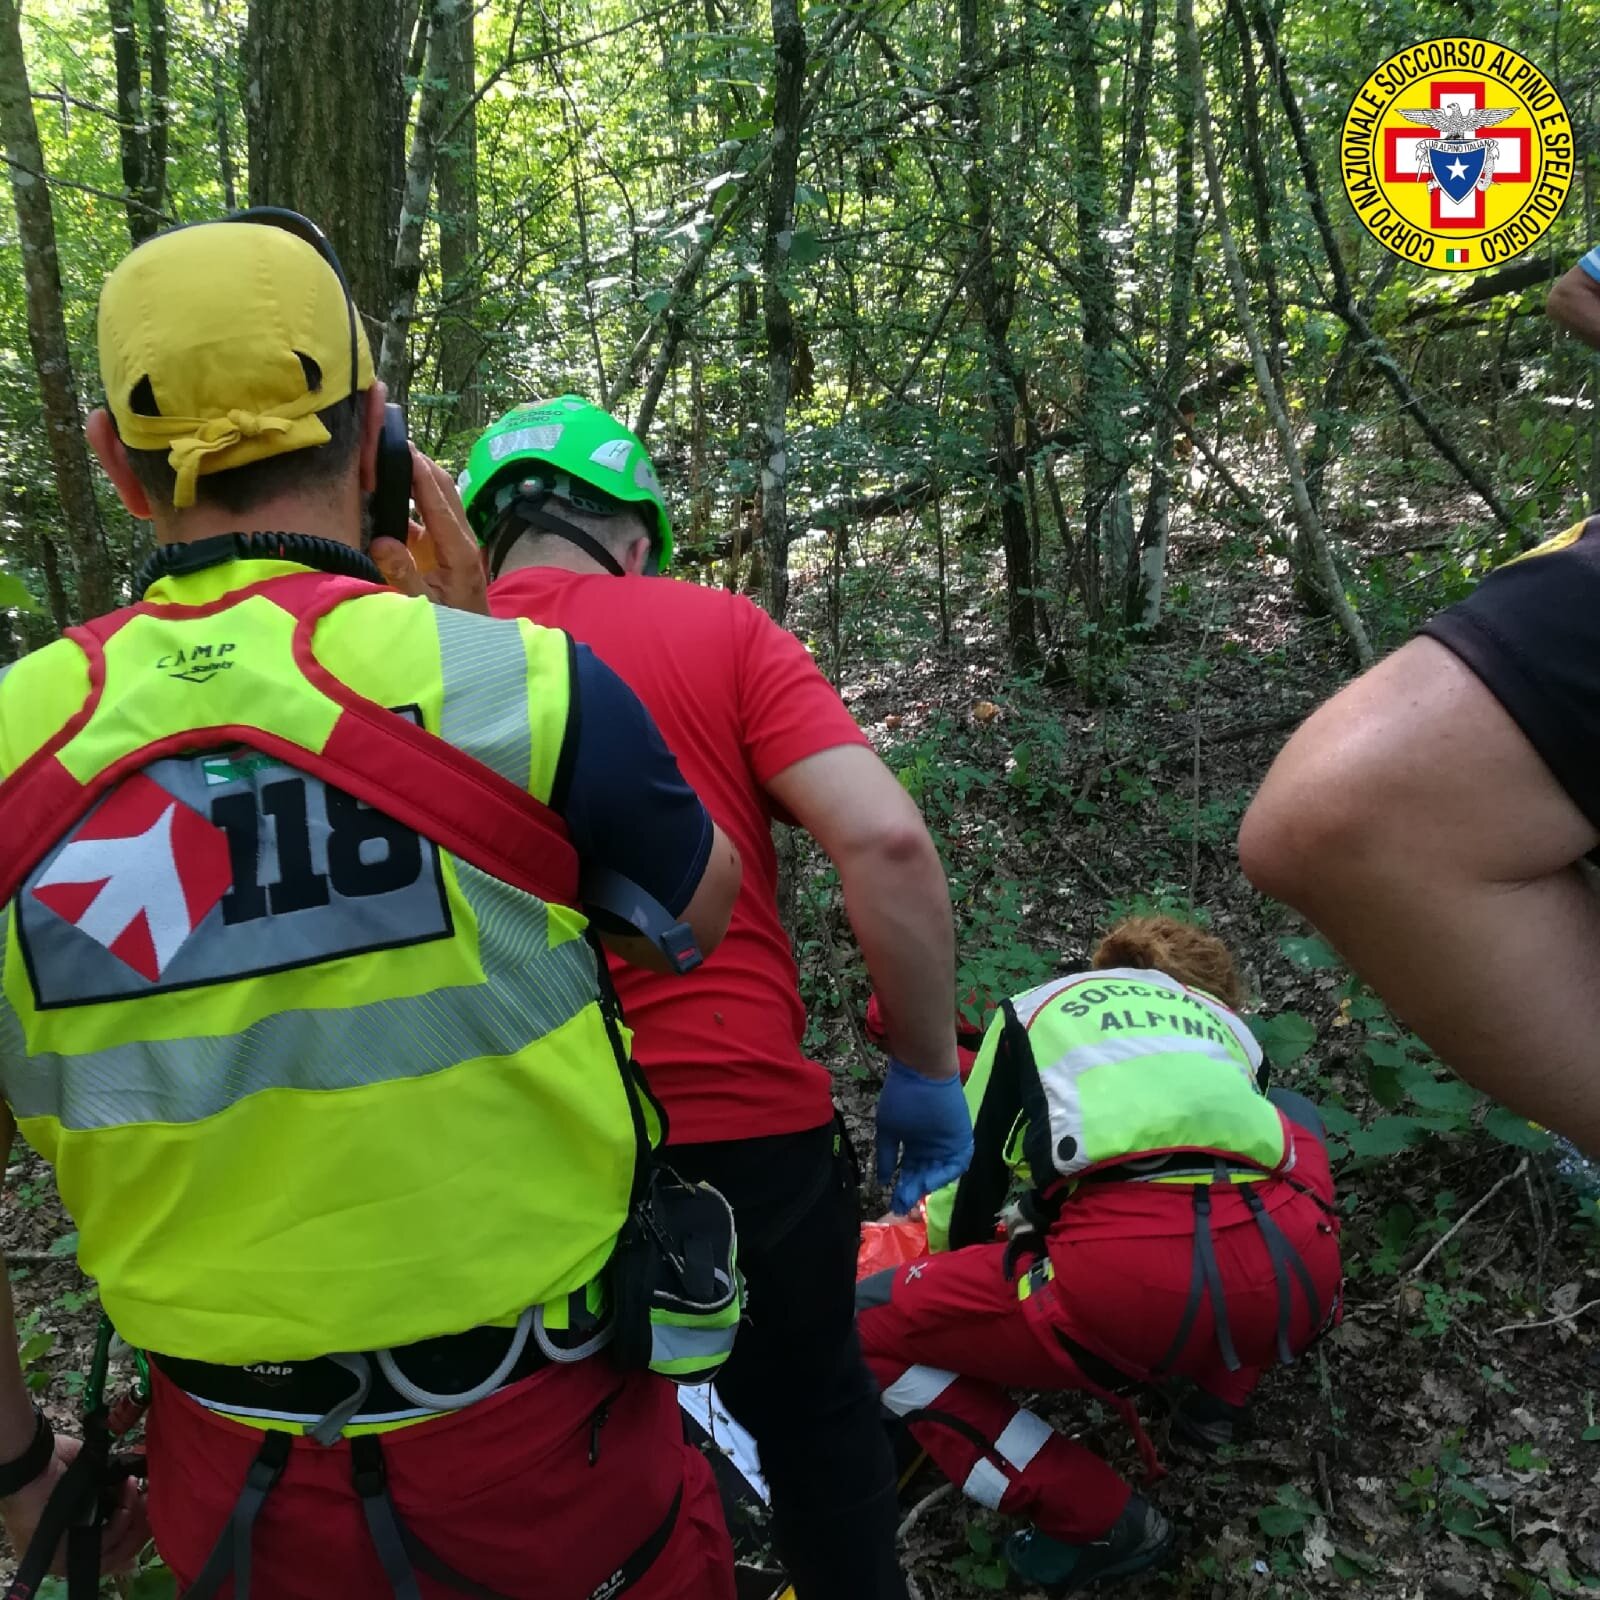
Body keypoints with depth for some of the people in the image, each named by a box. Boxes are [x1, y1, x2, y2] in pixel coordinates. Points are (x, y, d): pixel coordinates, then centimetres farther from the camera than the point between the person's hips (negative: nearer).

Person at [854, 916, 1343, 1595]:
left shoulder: (1035, 1006, 27)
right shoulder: (1227, 1023, 34)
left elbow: (966, 1181, 29)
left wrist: (958, 1267, 51)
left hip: (1132, 1276, -4)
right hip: (1294, 1278, 5)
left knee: (868, 1325, 16)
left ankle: (1100, 1522, 12)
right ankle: (1220, 1397, 30)